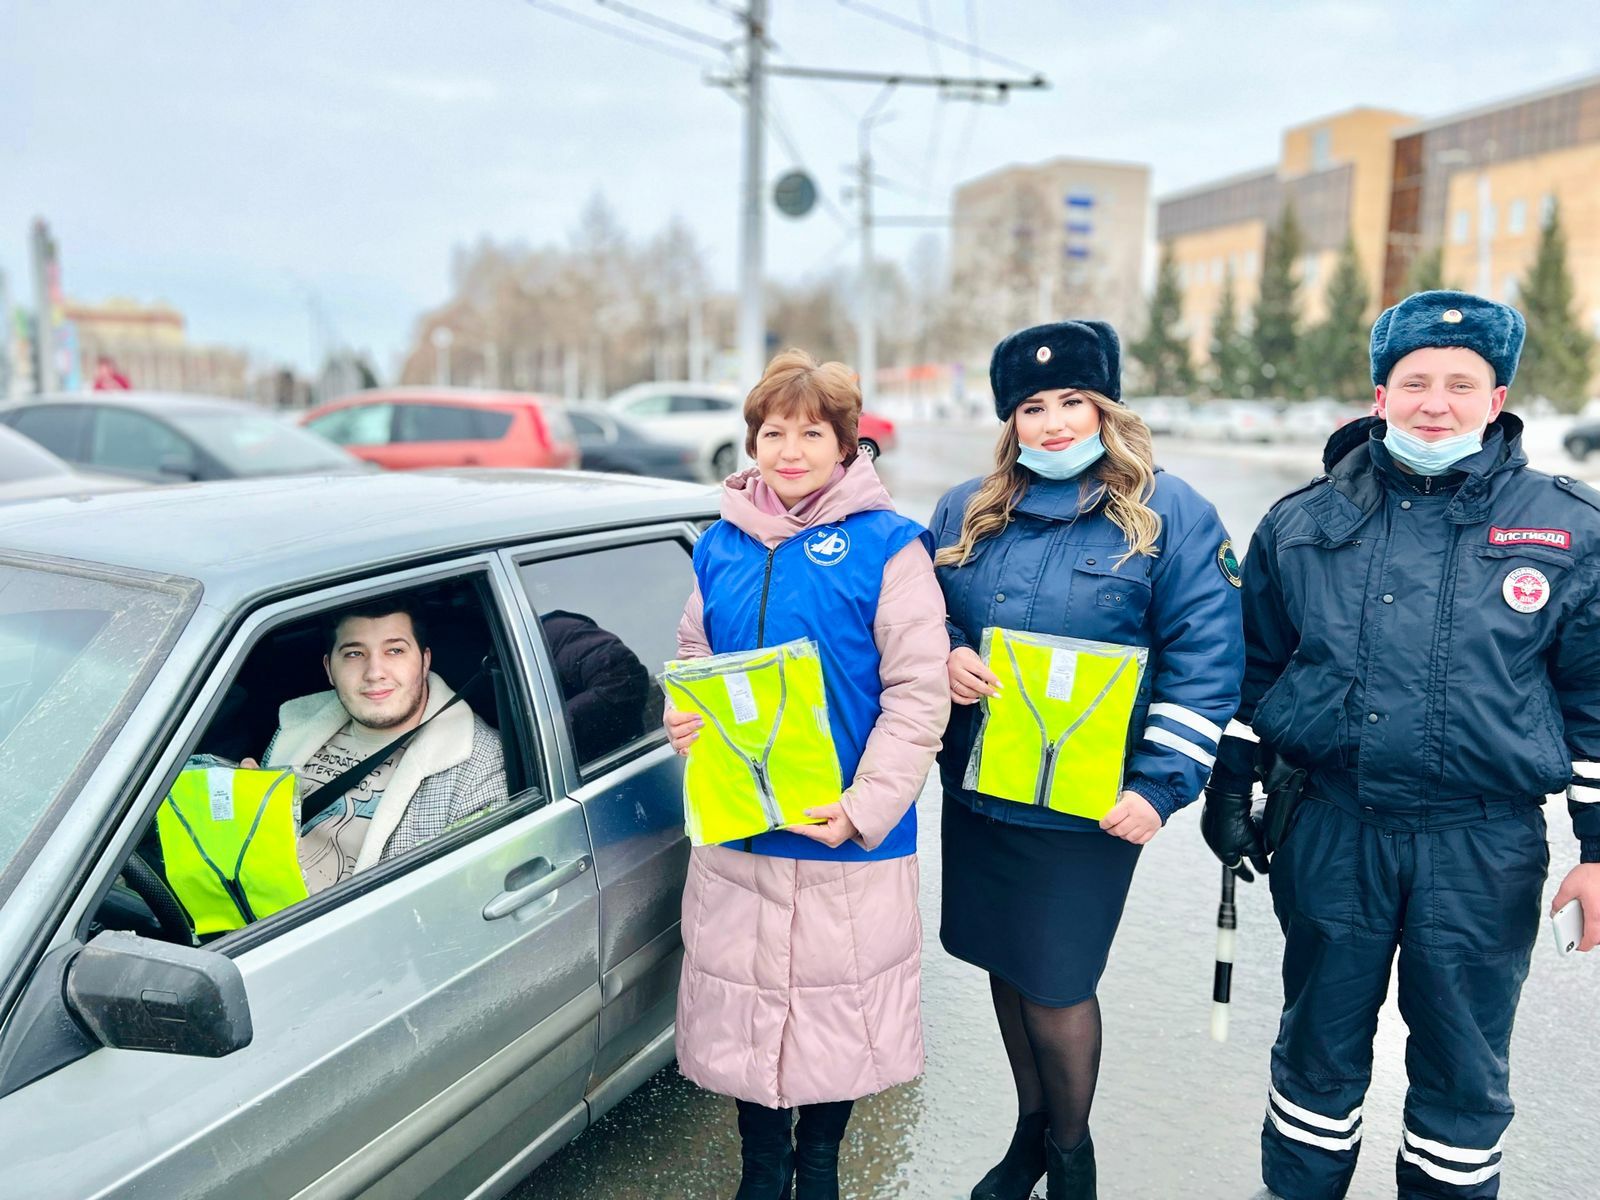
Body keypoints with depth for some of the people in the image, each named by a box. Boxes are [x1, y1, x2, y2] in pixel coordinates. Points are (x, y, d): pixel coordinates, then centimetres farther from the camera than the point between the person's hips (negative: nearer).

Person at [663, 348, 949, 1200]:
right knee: (744, 1002, 15)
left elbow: (917, 692, -12)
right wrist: (684, 723, -5)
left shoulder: (885, 546, -9)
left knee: (839, 1003, 12)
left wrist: (865, 805, -18)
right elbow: (692, 662, 16)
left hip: (848, 836, -3)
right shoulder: (721, 547, 5)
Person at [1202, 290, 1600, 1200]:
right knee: (1319, 1047, 18)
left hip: (1484, 847, -1)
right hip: (1329, 831, 1)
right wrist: (1229, 791, 7)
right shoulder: (1304, 524, 1)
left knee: (1465, 1066, 16)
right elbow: (1253, 667, 9)